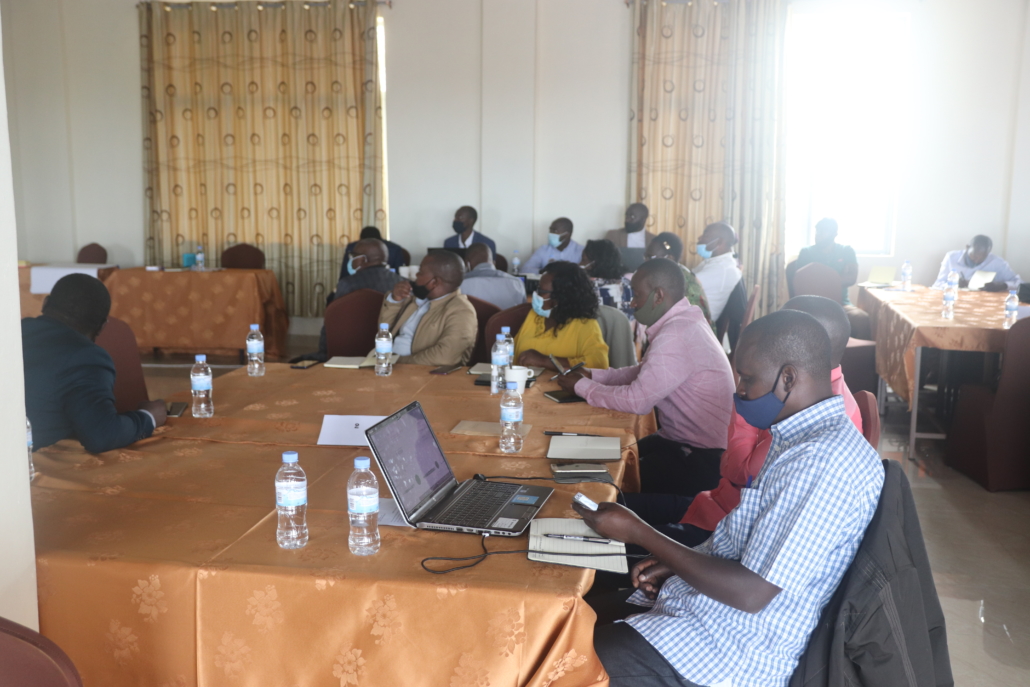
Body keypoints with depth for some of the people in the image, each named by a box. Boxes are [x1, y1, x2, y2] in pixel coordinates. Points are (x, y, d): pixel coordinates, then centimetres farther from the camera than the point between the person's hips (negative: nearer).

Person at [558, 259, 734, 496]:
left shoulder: (675, 335, -25)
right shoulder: (682, 321, 6)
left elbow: (637, 400, -24)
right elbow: (644, 372, 15)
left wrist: (582, 386, -10)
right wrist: (592, 375, 3)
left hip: (704, 459, -9)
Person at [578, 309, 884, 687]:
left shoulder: (826, 463, -25)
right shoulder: (799, 437, 7)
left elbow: (750, 593, -25)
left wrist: (638, 532, -17)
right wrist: (675, 562, 2)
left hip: (732, 655, -10)